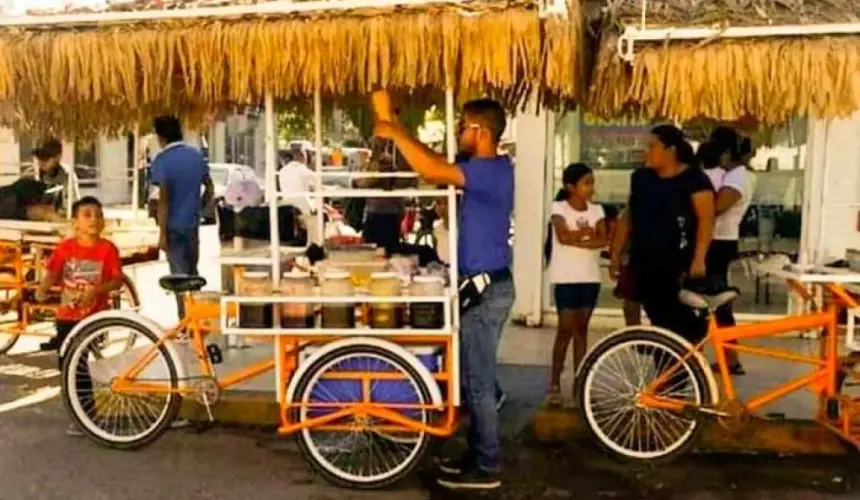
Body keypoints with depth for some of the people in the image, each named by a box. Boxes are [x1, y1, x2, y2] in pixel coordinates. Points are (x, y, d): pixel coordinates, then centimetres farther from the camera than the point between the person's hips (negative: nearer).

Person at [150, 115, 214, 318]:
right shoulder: (197, 155, 5)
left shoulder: (161, 160, -14)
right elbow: (210, 189, 10)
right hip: (193, 223, 6)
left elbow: (164, 199, -18)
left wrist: (162, 233, -15)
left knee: (179, 275, 0)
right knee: (192, 271, 18)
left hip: (174, 226, -6)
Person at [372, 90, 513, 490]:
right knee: (476, 379, 17)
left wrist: (395, 130, -19)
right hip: (485, 285, 10)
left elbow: (432, 171, -30)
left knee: (478, 382, -1)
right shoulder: (488, 169, 12)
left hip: (485, 288, -10)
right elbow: (438, 170, 13)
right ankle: (479, 455, 28)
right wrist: (396, 132, 6)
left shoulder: (492, 169, -19)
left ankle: (486, 469, 10)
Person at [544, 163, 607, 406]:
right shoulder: (559, 208, -6)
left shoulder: (596, 210, 6)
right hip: (566, 278, -4)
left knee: (581, 328, 9)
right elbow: (563, 237, -21)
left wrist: (577, 239, -19)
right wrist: (587, 232, -11)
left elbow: (603, 240, -7)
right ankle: (554, 383, 4)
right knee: (566, 329, -5)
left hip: (590, 277, 4)